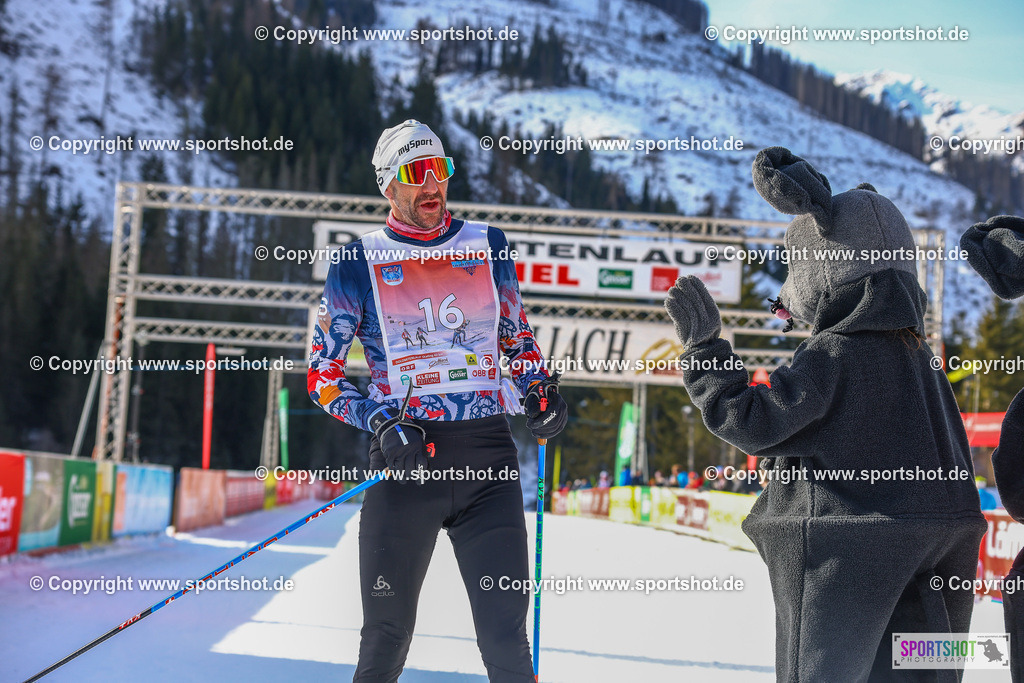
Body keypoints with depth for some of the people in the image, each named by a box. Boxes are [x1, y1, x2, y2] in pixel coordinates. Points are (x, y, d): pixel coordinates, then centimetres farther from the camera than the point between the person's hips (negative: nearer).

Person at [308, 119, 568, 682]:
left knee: (505, 633, -2)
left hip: (488, 453, 2)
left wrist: (539, 390, 4)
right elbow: (322, 376, 3)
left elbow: (517, 336, 24)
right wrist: (382, 423, -13)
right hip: (405, 459, -1)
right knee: (387, 636, 6)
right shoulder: (360, 262, 3)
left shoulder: (487, 246, 10)